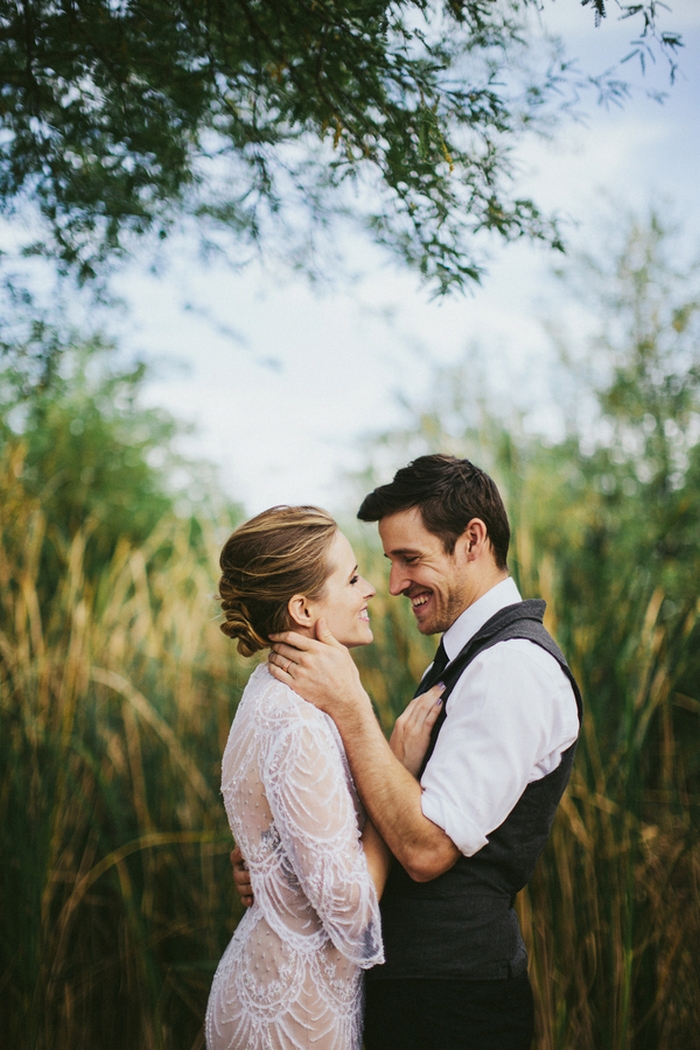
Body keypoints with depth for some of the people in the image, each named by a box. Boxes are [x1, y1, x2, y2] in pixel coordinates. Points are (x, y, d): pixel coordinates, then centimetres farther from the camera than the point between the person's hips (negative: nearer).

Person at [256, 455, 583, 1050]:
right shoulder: (465, 655, 11)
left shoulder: (514, 666, -21)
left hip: (455, 1002, -9)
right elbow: (403, 814, 12)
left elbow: (426, 847, -25)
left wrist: (347, 704, -23)